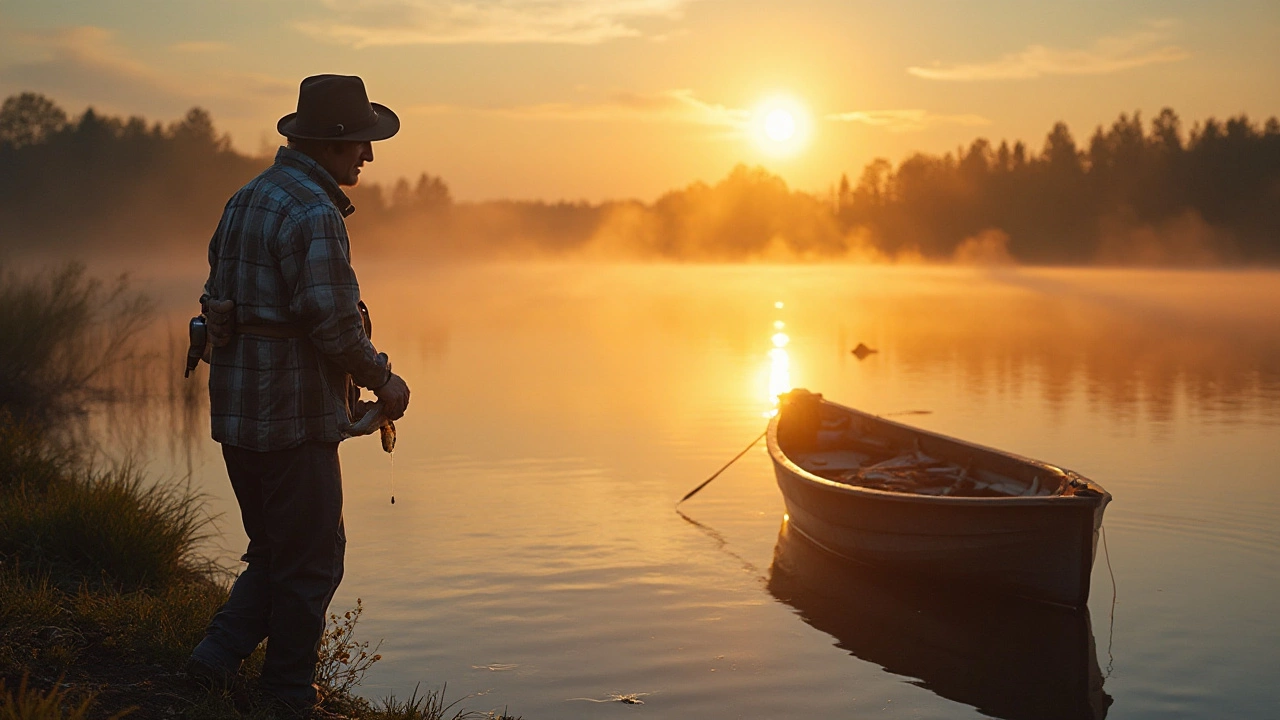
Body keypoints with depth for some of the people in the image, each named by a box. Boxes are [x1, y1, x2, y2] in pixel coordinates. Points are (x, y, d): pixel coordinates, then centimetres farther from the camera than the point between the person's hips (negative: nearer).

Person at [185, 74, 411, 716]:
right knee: (311, 560, 4)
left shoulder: (247, 198, 13)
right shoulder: (314, 213, -17)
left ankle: (218, 657, 13)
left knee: (275, 552, 20)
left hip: (237, 409, 9)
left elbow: (221, 298, 17)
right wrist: (382, 379, -6)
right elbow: (332, 321, -22)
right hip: (293, 416, -9)